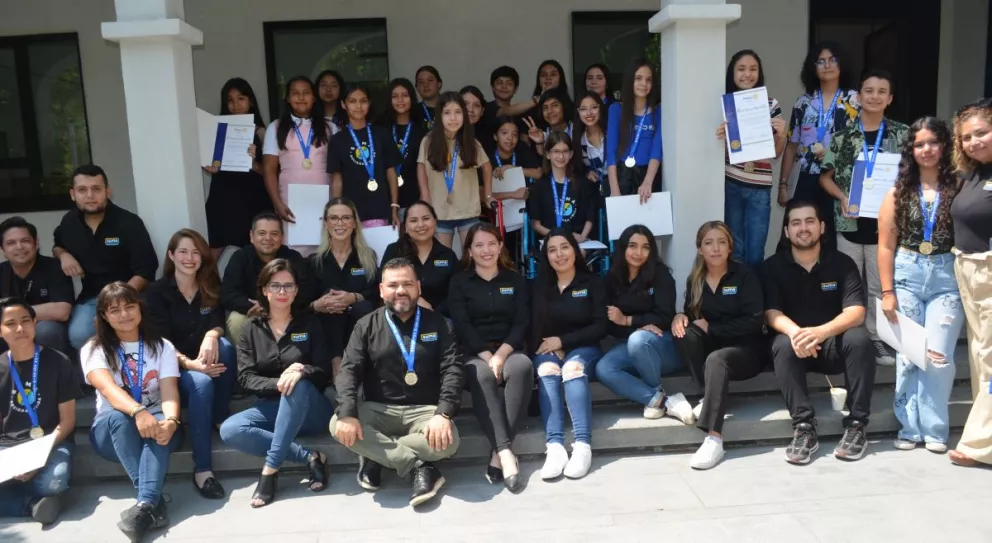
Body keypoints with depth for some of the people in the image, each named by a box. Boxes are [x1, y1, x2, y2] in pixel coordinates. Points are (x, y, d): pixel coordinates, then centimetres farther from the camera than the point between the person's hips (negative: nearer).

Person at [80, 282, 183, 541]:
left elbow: (170, 392, -12)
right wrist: (138, 412, -45)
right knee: (117, 416, -35)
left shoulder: (162, 347, 2)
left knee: (160, 423, -35)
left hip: (156, 422, 1)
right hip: (112, 431, 0)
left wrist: (170, 421, -37)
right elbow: (108, 388, -23)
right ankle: (154, 501, -43)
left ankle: (145, 504, -50)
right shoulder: (94, 349, -3)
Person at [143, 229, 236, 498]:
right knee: (202, 383, -36)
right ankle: (202, 470, -37)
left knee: (224, 345, -31)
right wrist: (189, 364, -29)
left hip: (208, 363, 3)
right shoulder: (157, 292, -2)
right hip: (174, 367, -3)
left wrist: (211, 335, -31)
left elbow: (219, 322, -4)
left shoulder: (211, 287, 9)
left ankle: (221, 418, -16)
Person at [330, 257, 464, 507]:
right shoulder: (367, 326, 7)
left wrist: (443, 414, -22)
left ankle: (376, 457, -11)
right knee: (338, 425, -28)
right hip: (379, 410, 1)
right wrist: (347, 414, -23)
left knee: (447, 442, -32)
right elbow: (349, 370, -3)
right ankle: (420, 467, -23)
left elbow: (453, 369, -4)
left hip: (425, 411, -1)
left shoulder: (436, 323, 6)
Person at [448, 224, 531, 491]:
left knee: (523, 367, -34)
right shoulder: (459, 282, 8)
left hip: (509, 349, 1)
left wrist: (501, 354, -15)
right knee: (482, 375, -36)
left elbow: (522, 323, 3)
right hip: (474, 352, -1)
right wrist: (487, 356, -19)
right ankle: (506, 452, -43)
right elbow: (462, 325, -4)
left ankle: (498, 454, -35)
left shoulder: (515, 280, 13)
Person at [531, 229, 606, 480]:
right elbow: (534, 328, 5)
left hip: (584, 348, -1)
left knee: (573, 368, -36)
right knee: (546, 369, -33)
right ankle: (554, 447, -45)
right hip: (549, 350, 2)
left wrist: (562, 340, -12)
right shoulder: (540, 286, 11)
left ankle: (583, 446, -44)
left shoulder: (592, 282, 5)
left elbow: (600, 327, -4)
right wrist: (550, 347, -15)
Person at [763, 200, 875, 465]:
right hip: (796, 346, 0)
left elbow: (856, 312, -14)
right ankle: (804, 427, -33)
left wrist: (822, 331, -35)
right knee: (783, 344, -33)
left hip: (834, 344, 1)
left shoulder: (842, 263, -3)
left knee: (859, 338, -30)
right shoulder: (773, 266, -2)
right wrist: (795, 332, -34)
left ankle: (856, 425, -23)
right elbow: (772, 313, -11)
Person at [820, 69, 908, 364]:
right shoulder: (842, 135, 1)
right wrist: (843, 198, -10)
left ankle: (878, 337, 19)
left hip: (885, 222, 0)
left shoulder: (902, 134, 2)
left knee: (880, 285, 7)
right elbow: (825, 176, 6)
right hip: (849, 221, 0)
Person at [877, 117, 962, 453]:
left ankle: (934, 429, 12)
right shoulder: (898, 192, 5)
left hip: (947, 278, -2)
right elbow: (886, 246, 4)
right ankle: (910, 428, 16)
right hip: (907, 277, 2)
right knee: (908, 356, 6)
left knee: (938, 357, -3)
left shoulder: (959, 188, -1)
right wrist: (887, 292, -1)